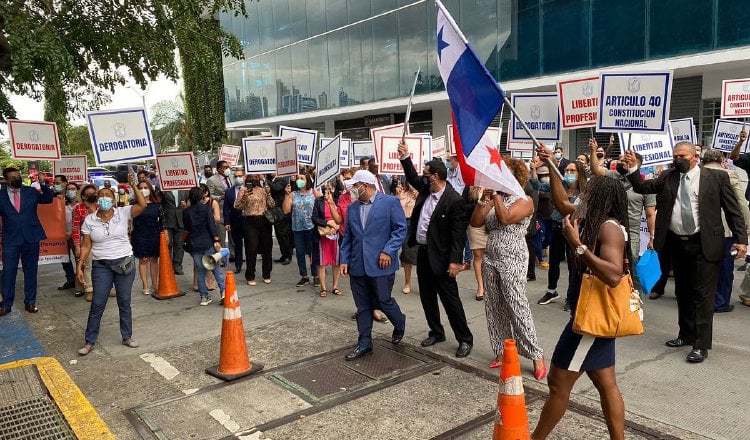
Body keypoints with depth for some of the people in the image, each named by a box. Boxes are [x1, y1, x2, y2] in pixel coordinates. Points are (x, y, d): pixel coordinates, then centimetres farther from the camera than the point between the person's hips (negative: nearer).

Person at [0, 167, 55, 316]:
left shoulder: (31, 191, 4)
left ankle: (30, 302, 20)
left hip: (31, 238, 1)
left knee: (31, 271, 9)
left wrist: (43, 184, -10)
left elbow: (49, 199, 4)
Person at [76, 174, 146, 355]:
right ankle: (89, 342, 14)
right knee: (97, 304, 2)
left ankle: (127, 337, 23)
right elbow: (86, 246, 1)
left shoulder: (123, 213, -3)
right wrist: (80, 266, -5)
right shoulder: (89, 220, 0)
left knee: (125, 302, 10)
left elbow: (142, 205, -18)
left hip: (125, 263, 0)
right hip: (101, 266, 0)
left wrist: (133, 185, -22)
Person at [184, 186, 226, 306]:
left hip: (194, 245, 3)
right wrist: (216, 240, -13)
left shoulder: (186, 212, 6)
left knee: (200, 272, 8)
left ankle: (204, 296, 9)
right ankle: (223, 291, -4)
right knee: (217, 268, 5)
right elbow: (212, 224, -11)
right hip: (208, 243, -3)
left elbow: (186, 228, 14)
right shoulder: (206, 208, -4)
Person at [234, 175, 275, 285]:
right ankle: (250, 277, 9)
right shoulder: (244, 190, 0)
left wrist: (268, 194, -4)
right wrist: (242, 195, -19)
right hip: (250, 222, -3)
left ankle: (266, 275, 22)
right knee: (252, 249, -4)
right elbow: (237, 206, -5)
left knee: (267, 248, 7)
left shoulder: (264, 190, 9)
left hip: (264, 221, 3)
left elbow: (272, 205, 7)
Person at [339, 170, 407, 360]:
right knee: (363, 307, 10)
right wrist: (344, 260, 7)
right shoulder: (352, 207, 11)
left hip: (380, 265, -5)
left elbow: (401, 228, -7)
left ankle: (400, 324, 36)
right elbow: (348, 236, 15)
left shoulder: (390, 202, -6)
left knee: (383, 301, 5)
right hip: (357, 266, 5)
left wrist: (388, 251, -16)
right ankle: (364, 344, 21)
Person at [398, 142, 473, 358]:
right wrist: (405, 157, 13)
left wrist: (455, 261, -21)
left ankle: (465, 339, 12)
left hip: (440, 257, -8)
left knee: (450, 299, 0)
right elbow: (412, 178, 25)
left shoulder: (454, 200, -19)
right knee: (427, 297, 16)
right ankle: (436, 332, 32)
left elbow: (458, 233, -19)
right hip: (423, 252, 8)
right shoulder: (426, 189, 4)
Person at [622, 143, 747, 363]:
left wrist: (741, 239, -8)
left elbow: (733, 209, -2)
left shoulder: (716, 177, -2)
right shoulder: (668, 177, 8)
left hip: (704, 245, -4)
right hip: (677, 244, 4)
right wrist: (633, 168, -13)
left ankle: (701, 345, 6)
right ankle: (686, 335, 31)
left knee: (702, 295, -2)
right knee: (682, 293, 16)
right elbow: (643, 187, 3)